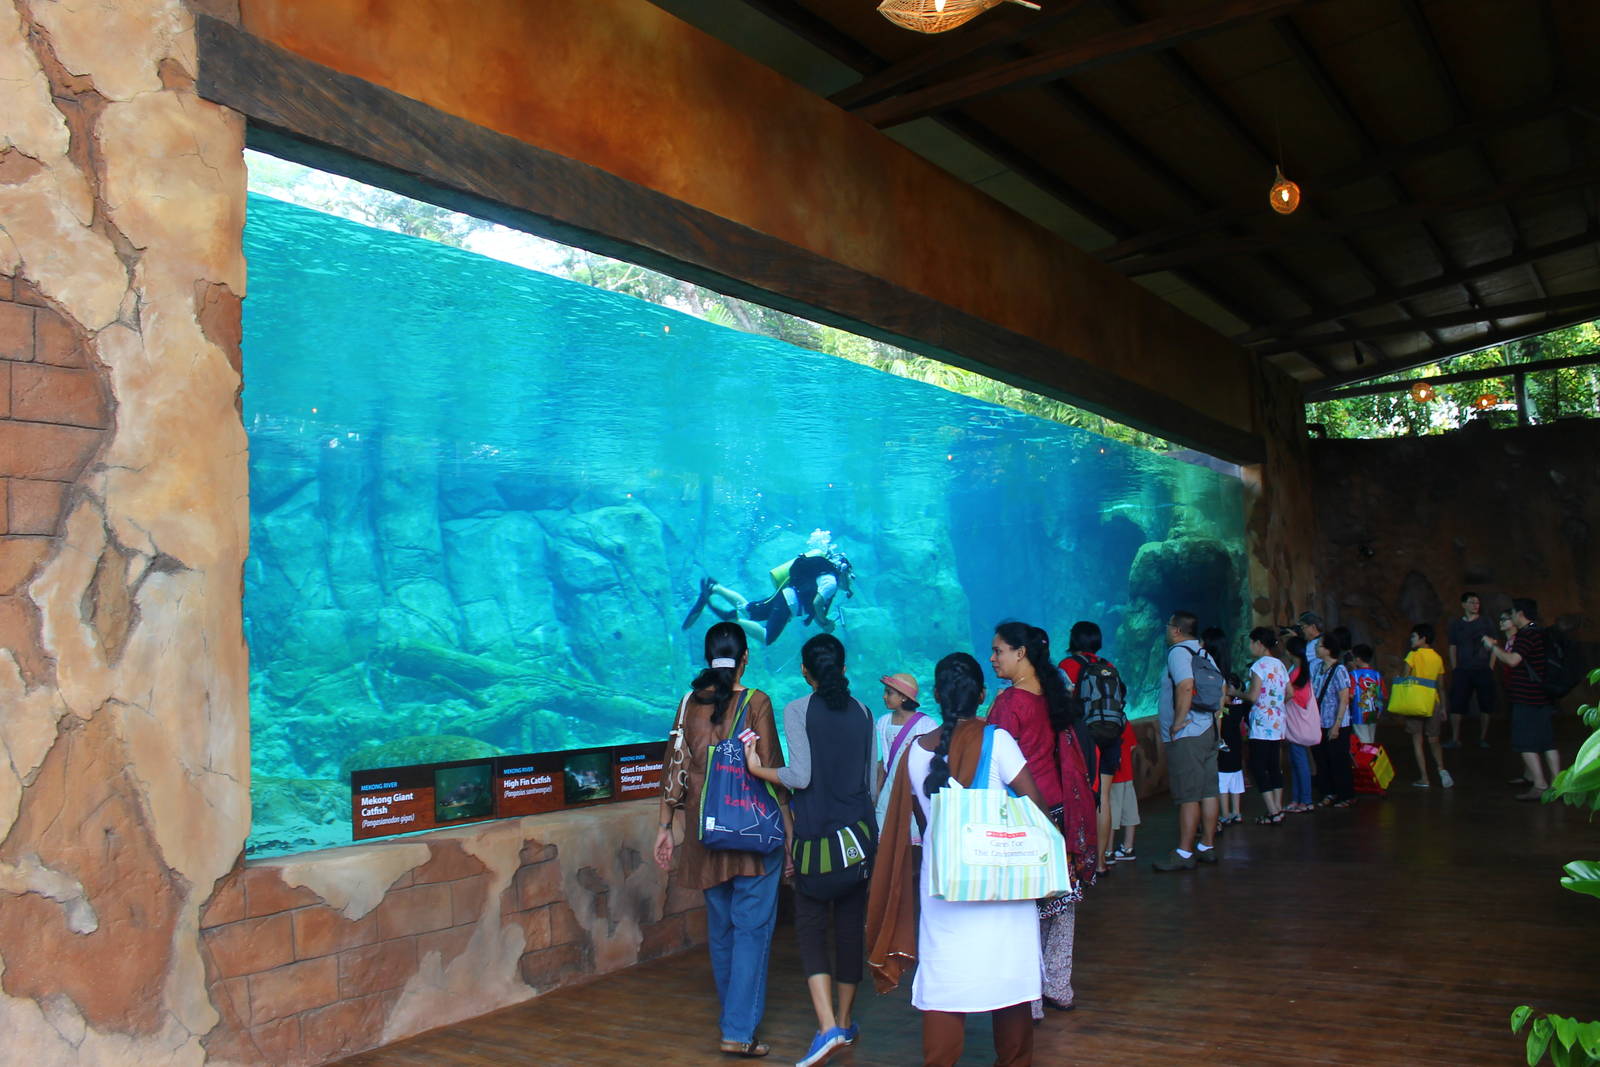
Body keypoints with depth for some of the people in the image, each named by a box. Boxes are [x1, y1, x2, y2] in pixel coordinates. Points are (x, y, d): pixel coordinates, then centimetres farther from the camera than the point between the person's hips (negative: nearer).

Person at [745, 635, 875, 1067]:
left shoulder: (797, 711, -7)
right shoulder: (862, 713, 6)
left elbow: (800, 775, -16)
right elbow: (871, 781, 11)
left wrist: (757, 768, -5)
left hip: (816, 837, -4)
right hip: (859, 833, 4)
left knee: (811, 927, 4)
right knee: (851, 926, 13)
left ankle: (827, 1026, -10)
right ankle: (845, 1021, 26)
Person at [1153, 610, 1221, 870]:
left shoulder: (1178, 652, -12)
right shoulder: (1204, 654, 15)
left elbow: (1186, 686, -26)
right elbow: (1221, 690, 16)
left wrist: (1178, 722, -20)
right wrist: (1213, 718, 18)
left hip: (1186, 735, -9)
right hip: (1208, 731, 9)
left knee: (1188, 796, -7)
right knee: (1208, 792, 11)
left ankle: (1184, 853, -4)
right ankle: (1207, 847, 18)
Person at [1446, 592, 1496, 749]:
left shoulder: (1485, 623, 5)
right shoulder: (1456, 624, 9)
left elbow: (1493, 647, 6)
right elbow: (1453, 648, 10)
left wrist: (1490, 666, -2)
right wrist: (1454, 669, 2)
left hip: (1483, 671, -1)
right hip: (1462, 671, 1)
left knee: (1485, 705, 1)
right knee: (1457, 705, -5)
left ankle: (1483, 738, 12)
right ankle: (1455, 739, 0)